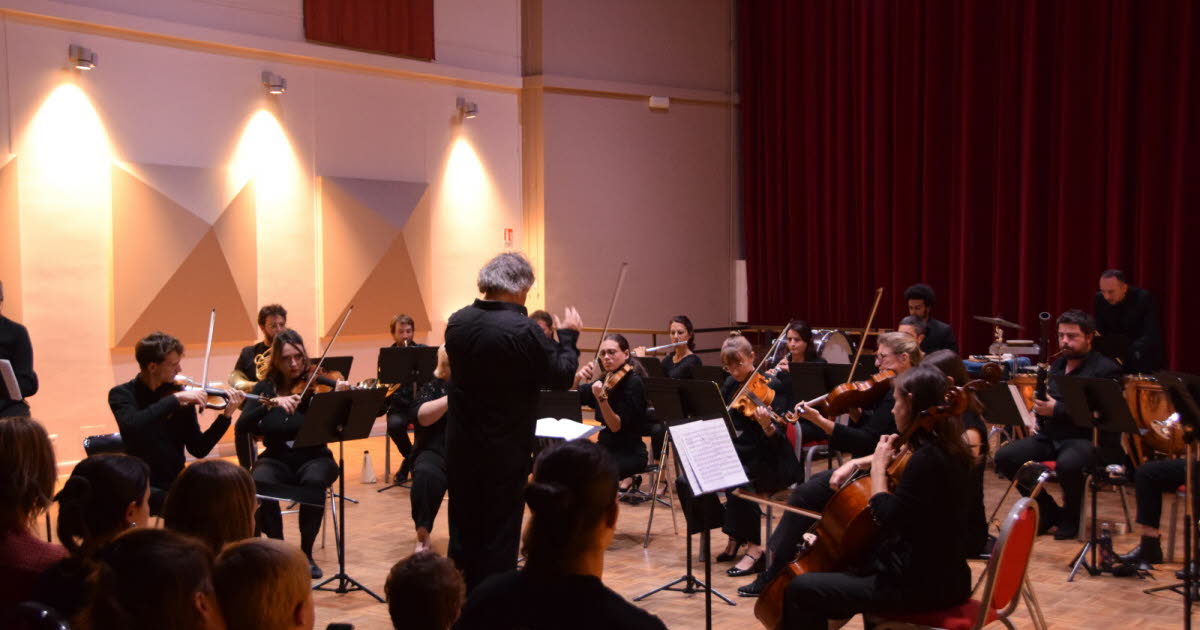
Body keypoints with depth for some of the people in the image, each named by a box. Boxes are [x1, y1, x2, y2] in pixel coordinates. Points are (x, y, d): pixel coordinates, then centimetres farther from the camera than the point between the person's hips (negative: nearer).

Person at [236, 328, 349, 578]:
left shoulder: (319, 385, -3)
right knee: (259, 483, -32)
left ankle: (306, 553, -17)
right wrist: (273, 402, -28)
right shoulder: (265, 388, 3)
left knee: (314, 481, -36)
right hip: (277, 460, 1)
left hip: (313, 458, -1)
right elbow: (243, 424, -13)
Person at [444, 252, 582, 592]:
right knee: (500, 538, 7)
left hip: (460, 447, 6)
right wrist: (568, 336, 4)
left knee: (463, 535, 18)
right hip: (505, 450, -6)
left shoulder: (457, 322, -2)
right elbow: (561, 377, -12)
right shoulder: (523, 330, -21)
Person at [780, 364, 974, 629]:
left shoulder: (927, 460, -24)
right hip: (940, 575, 10)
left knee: (800, 589, -12)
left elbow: (887, 518, -24)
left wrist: (878, 466, -13)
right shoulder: (943, 450, 6)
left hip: (922, 585, -10)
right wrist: (857, 464, 14)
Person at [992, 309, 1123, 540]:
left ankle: (1071, 515, -7)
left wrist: (1056, 410, -25)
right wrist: (1036, 420, 7)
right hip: (1050, 436, 7)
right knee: (1004, 456, -14)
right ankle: (1048, 510, 3)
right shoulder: (1057, 365, 18)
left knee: (1067, 465, -39)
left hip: (1089, 438, -7)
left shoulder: (1106, 370, -6)